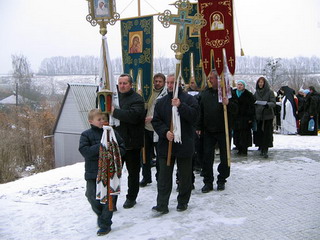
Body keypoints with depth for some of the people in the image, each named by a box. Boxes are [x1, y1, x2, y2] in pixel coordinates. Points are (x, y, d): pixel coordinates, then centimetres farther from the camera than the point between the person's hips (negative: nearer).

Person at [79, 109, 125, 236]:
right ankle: (101, 215, 35)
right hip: (93, 172, 0)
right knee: (92, 197, 6)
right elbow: (84, 151, -16)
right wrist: (100, 146, -22)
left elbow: (122, 148, 4)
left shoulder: (112, 132, 3)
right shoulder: (86, 135, -2)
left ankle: (105, 223, 16)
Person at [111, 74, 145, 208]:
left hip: (131, 142, -5)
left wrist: (115, 112, -27)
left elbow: (133, 116, -28)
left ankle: (131, 197, 25)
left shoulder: (137, 99, -10)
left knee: (133, 172, 11)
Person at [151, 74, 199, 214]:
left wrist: (180, 106, -25)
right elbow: (156, 121, 4)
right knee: (164, 176, 3)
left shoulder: (188, 99, -1)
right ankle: (162, 205, 8)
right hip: (165, 144, 3)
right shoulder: (161, 102, 9)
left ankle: (183, 202, 25)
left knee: (185, 176, 9)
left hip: (184, 144, -2)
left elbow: (194, 116, -14)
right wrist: (165, 132, -13)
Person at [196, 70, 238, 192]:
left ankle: (222, 180, 22)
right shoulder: (205, 92, 8)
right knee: (207, 157, 3)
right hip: (208, 131, 3)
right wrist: (199, 127, 11)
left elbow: (235, 109, -8)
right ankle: (208, 182, 12)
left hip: (224, 131, -3)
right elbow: (200, 111, 13)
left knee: (225, 157, 7)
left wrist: (228, 104, -28)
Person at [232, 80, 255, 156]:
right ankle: (239, 149, 11)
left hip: (245, 118, -4)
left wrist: (250, 118, -11)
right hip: (235, 117, 4)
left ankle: (244, 150, 1)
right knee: (236, 134, 3)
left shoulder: (248, 95, 0)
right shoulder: (233, 93, 11)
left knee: (244, 134, -5)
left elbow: (252, 107, -3)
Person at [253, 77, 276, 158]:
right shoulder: (256, 93, 11)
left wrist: (267, 104, -30)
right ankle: (261, 148, 15)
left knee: (267, 133, -7)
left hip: (267, 116, -3)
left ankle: (265, 150, -5)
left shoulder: (270, 92, -1)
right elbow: (253, 103, 14)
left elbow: (273, 103, -9)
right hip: (258, 116, 3)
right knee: (259, 133, 3)